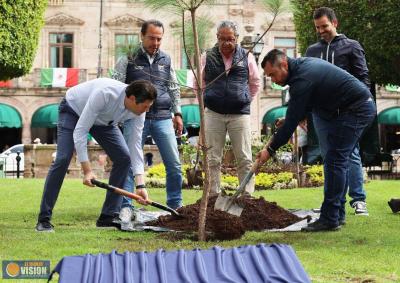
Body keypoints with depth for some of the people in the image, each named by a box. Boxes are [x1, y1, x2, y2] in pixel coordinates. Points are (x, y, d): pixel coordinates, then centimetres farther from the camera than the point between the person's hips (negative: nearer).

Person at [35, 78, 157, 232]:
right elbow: (80, 131, -38)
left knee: (124, 158, -8)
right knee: (62, 160, -21)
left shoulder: (138, 111, -24)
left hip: (103, 120, 6)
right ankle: (43, 219, -12)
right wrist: (87, 170, -40)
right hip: (73, 110, -6)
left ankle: (108, 217, -1)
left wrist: (141, 185, -26)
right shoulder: (104, 94, -43)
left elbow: (135, 145, -19)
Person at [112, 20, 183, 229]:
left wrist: (177, 113, 15)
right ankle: (126, 207, 1)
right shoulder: (128, 59, 2)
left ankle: (176, 205, 14)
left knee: (174, 163, 1)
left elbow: (174, 88, 21)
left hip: (163, 118, 3)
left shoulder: (166, 60, 13)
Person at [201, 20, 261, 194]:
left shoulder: (247, 58, 4)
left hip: (240, 114, 0)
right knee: (213, 160, 3)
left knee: (244, 159, -1)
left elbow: (255, 83, 18)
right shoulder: (207, 58, 4)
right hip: (213, 114, 0)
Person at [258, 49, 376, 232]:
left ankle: (330, 219, -11)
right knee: (338, 161, 12)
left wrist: (270, 150, -11)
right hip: (362, 107, 11)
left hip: (355, 110, -11)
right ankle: (337, 215, 17)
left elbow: (292, 122, -18)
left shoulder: (302, 80, -21)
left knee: (335, 161, -11)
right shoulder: (303, 64, 10)